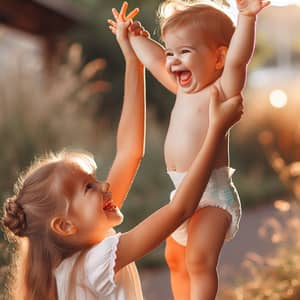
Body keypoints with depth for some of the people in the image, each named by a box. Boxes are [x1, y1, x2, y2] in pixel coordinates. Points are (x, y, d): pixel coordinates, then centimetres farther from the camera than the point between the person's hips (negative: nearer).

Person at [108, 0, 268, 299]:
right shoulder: (183, 90, 11)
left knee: (199, 261, -22)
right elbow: (155, 60, 26)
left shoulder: (221, 92, -13)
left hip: (213, 195, -10)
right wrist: (134, 37, 37)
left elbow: (237, 59, -32)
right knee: (175, 258, 22)